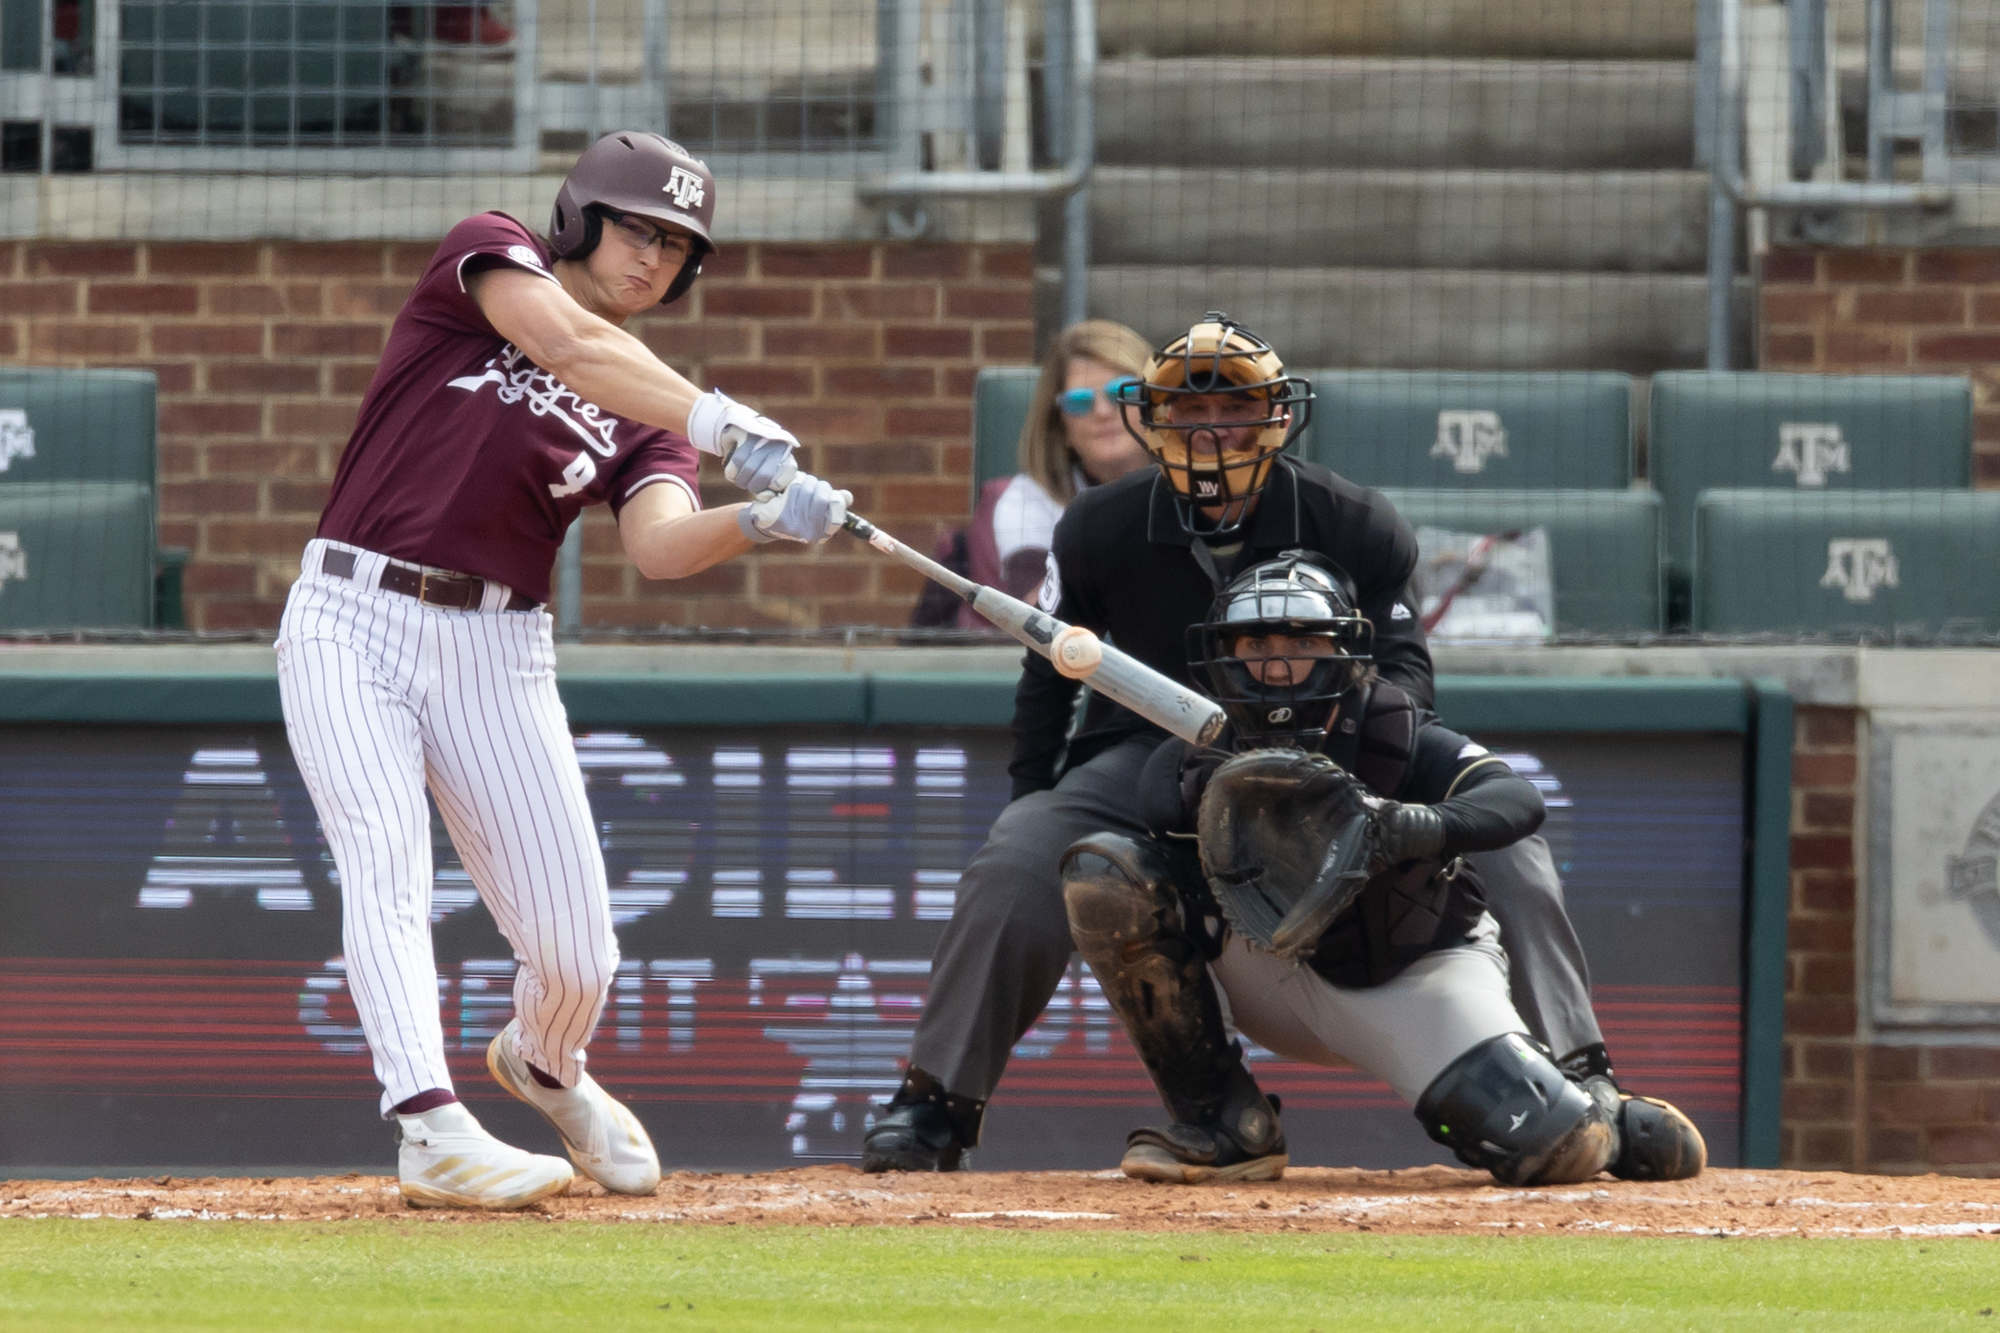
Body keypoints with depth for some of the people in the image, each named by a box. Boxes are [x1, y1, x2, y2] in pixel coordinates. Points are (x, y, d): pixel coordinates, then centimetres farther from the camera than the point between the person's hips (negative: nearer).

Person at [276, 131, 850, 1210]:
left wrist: (761, 520, -31)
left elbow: (659, 547, -10)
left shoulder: (647, 407, 10)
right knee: (386, 865, -23)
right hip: (353, 623, -4)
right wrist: (720, 423, -33)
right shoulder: (488, 257, 1)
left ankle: (544, 1067, 32)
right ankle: (433, 1132, -30)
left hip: (496, 653, 4)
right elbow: (572, 345, -21)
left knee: (575, 946, -1)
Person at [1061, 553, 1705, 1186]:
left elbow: (1518, 800, -37)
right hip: (1281, 973, 3)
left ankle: (1610, 1121, 18)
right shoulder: (1211, 748, -12)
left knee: (1553, 1146, -26)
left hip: (1419, 975, -3)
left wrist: (1410, 826, -56)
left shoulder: (1401, 739, -20)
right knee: (1103, 873, -20)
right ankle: (1223, 1121, -9)